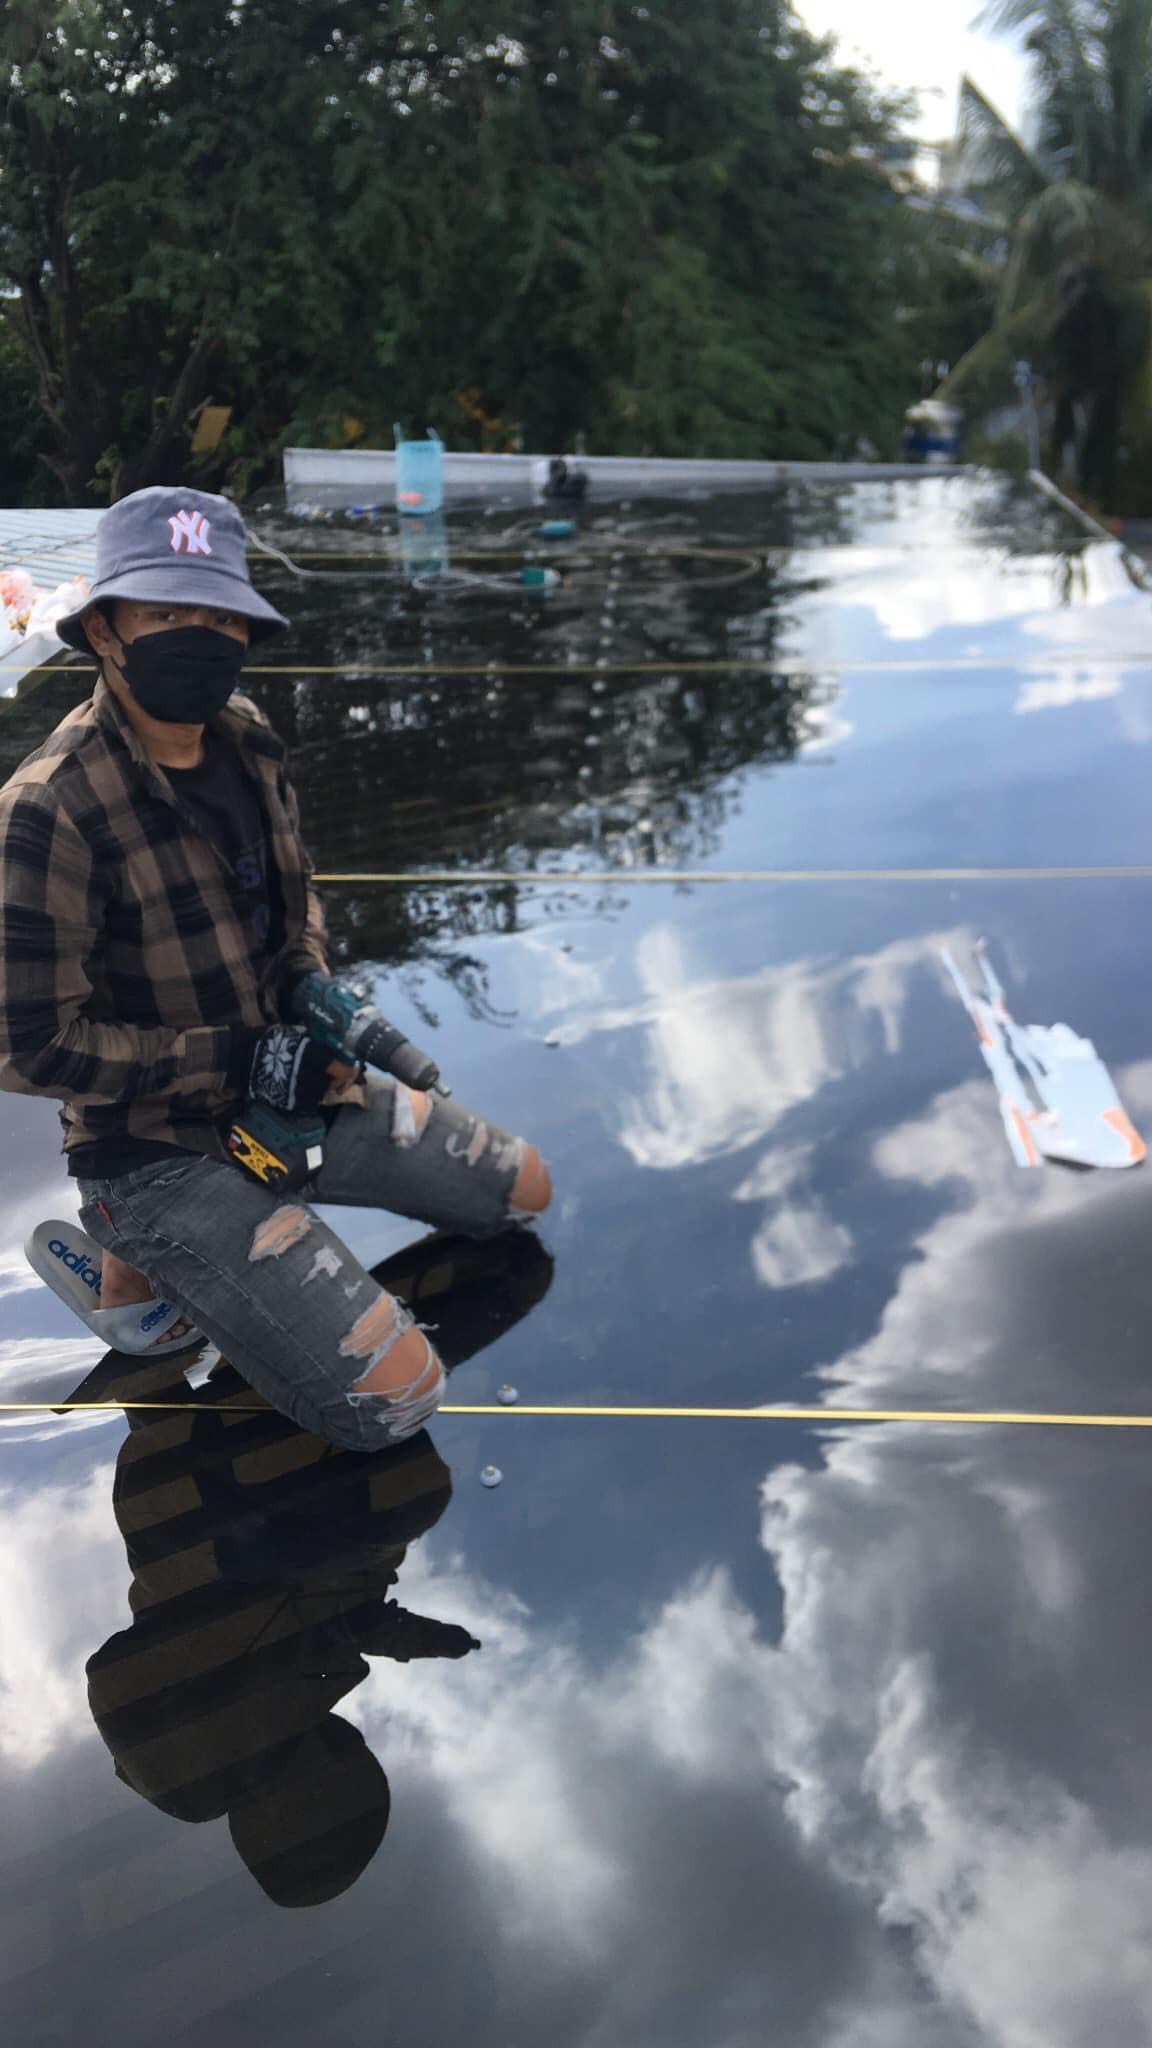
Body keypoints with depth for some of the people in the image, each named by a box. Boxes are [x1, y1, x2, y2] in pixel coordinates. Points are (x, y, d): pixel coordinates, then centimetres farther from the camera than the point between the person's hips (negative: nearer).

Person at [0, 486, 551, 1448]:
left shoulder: (244, 736, -2)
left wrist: (310, 980, -5)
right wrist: (236, 1058, -20)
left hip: (290, 1086, 8)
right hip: (160, 1144, -7)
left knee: (522, 1188, 18)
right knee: (389, 1396, -14)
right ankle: (150, 1258, 4)